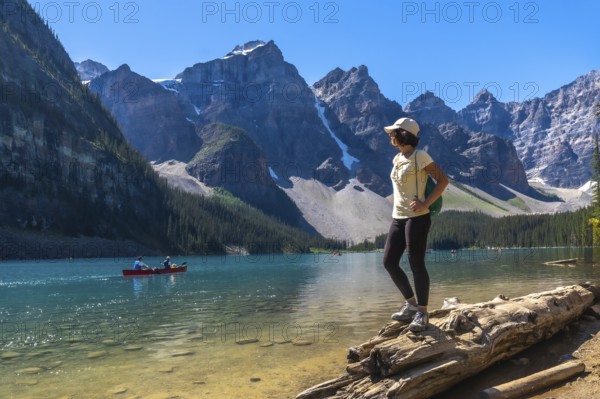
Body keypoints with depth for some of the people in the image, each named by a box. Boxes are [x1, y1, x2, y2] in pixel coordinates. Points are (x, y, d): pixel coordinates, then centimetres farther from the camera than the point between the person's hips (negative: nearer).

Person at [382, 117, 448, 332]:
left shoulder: (420, 156, -8)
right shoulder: (397, 159, 14)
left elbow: (443, 180, -10)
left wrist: (425, 204, -18)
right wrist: (399, 207, 14)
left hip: (416, 218, -8)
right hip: (398, 217, 8)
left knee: (416, 264, -4)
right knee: (389, 262, 5)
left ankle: (422, 313, 9)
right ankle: (411, 303, 20)